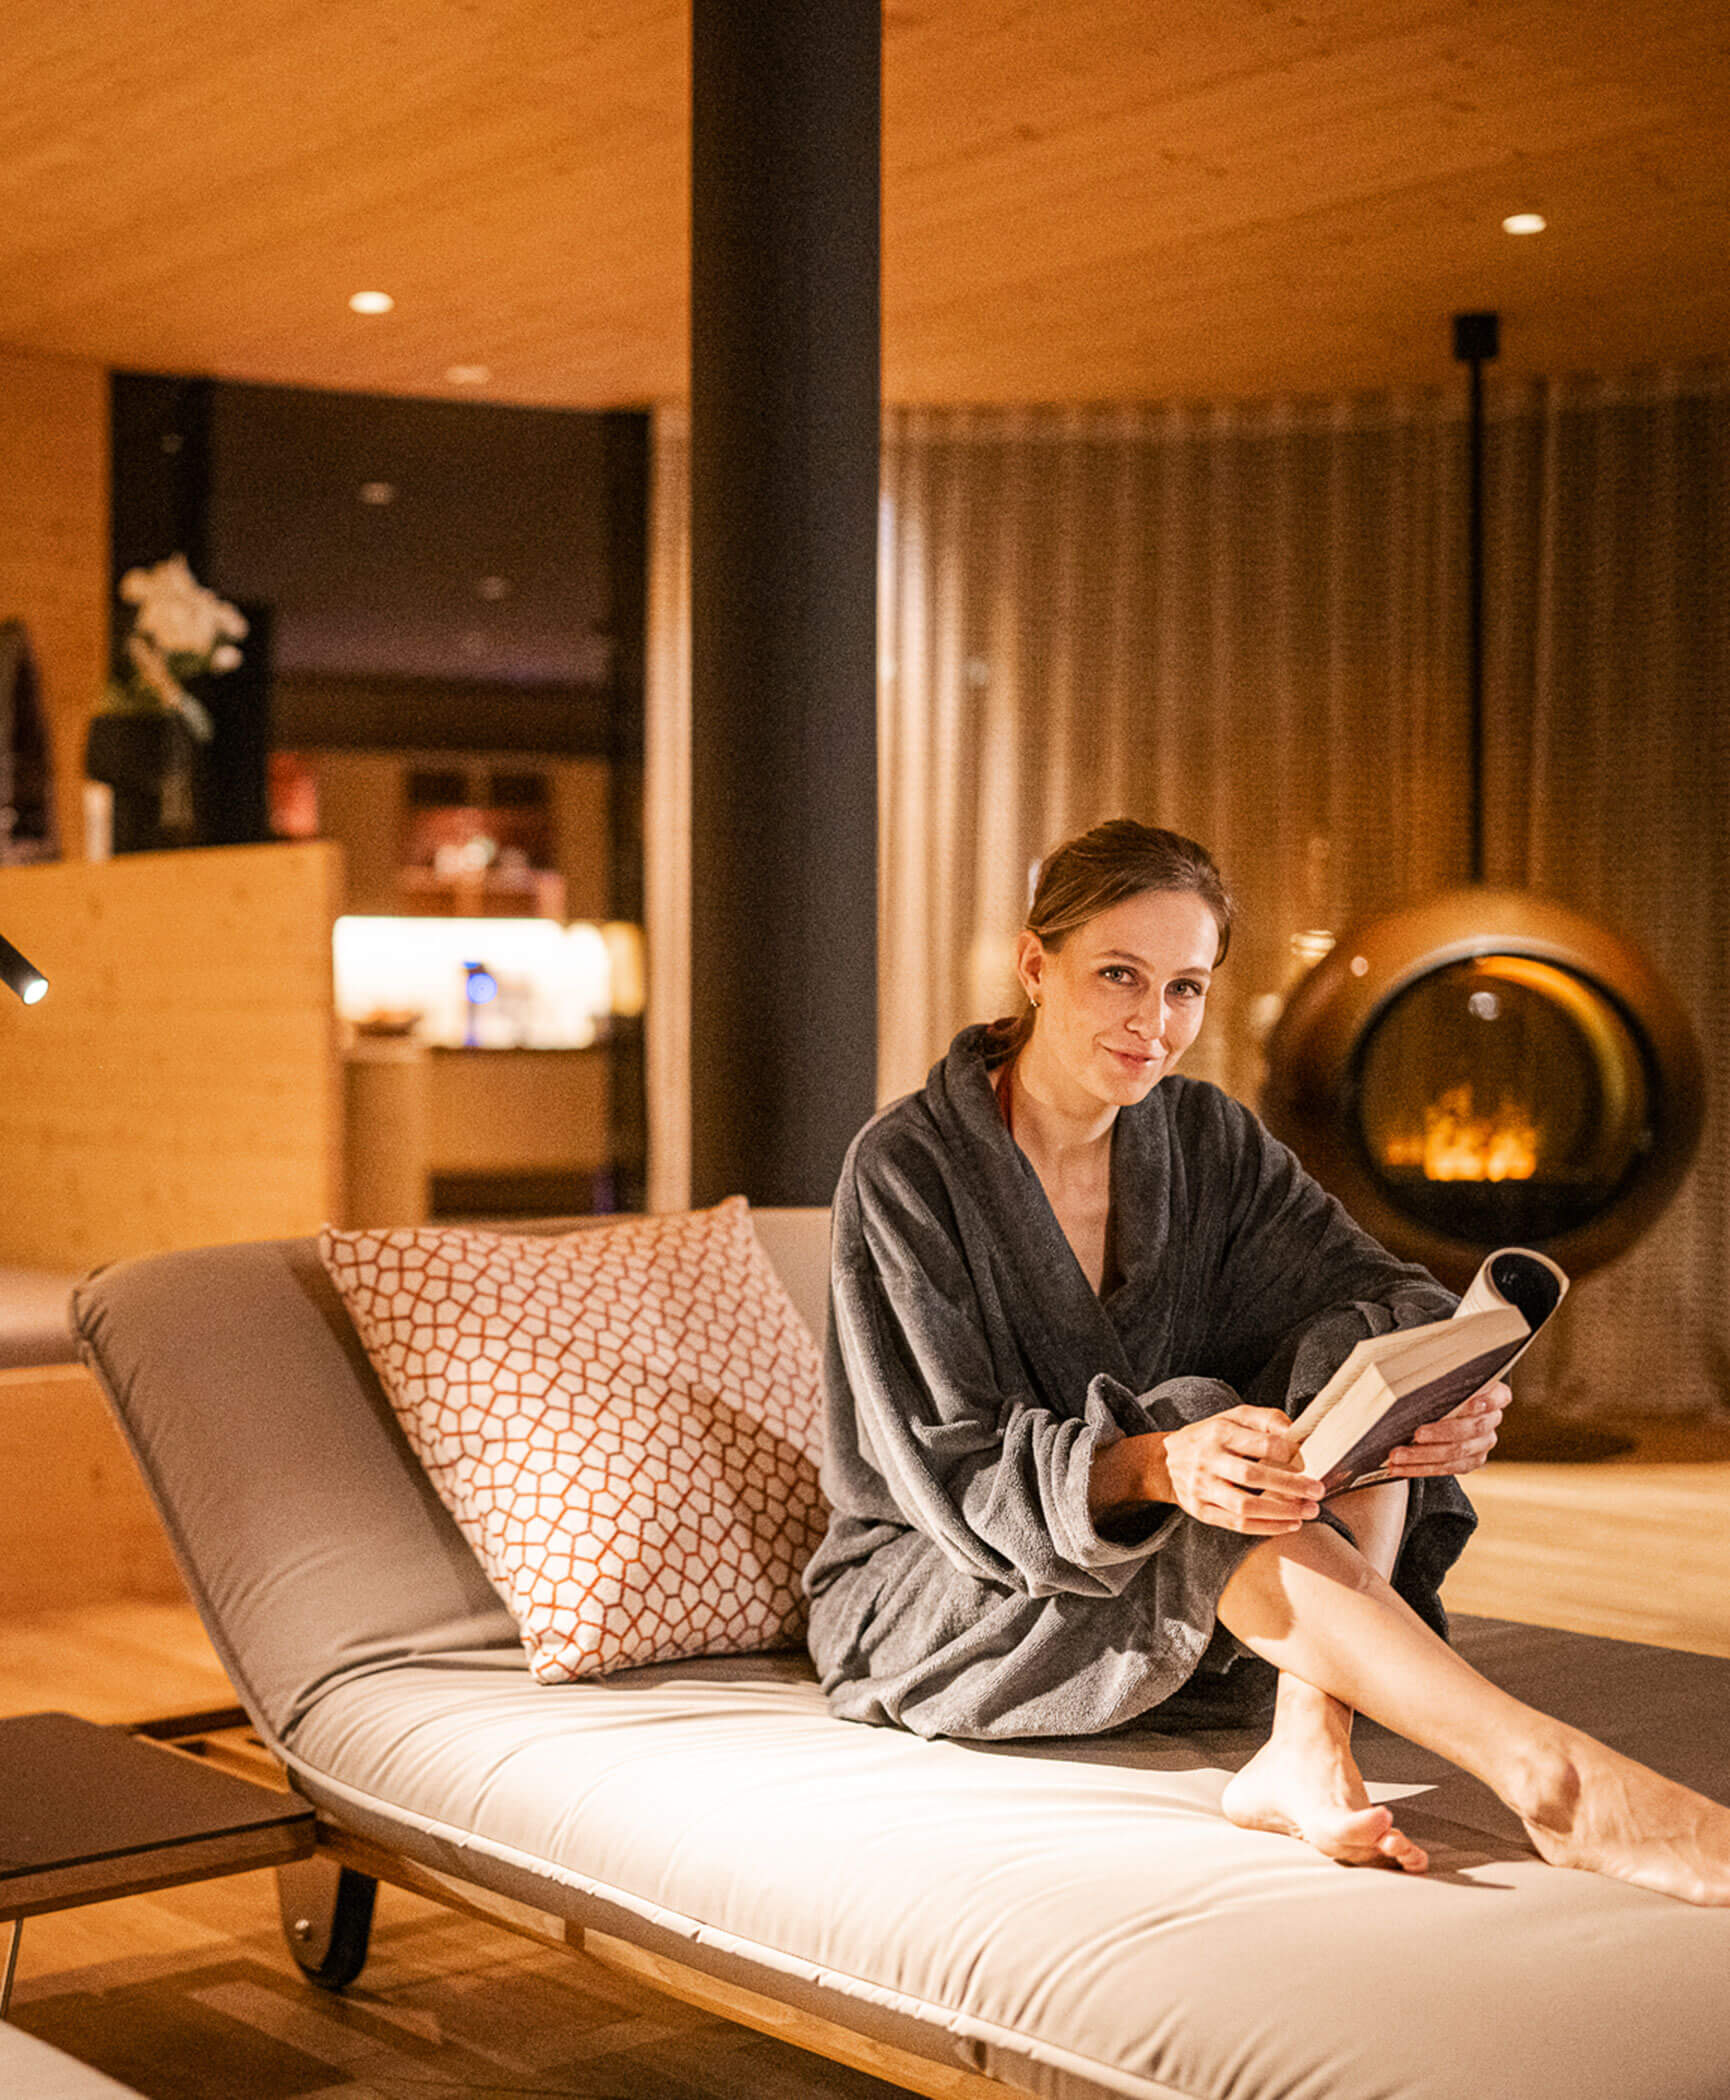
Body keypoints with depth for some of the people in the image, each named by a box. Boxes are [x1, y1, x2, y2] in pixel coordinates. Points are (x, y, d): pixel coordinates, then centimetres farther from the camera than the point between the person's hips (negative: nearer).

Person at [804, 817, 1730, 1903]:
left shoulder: (1210, 1140, 2)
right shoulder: (907, 1166, -15)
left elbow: (1390, 1293, -11)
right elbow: (953, 1466, -22)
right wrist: (1154, 1467, -42)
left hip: (1175, 1607, 5)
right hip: (928, 1592, -5)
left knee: (1357, 1361, -18)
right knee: (1194, 1415, -34)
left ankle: (1310, 1750, -36)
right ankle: (1548, 1774, -44)